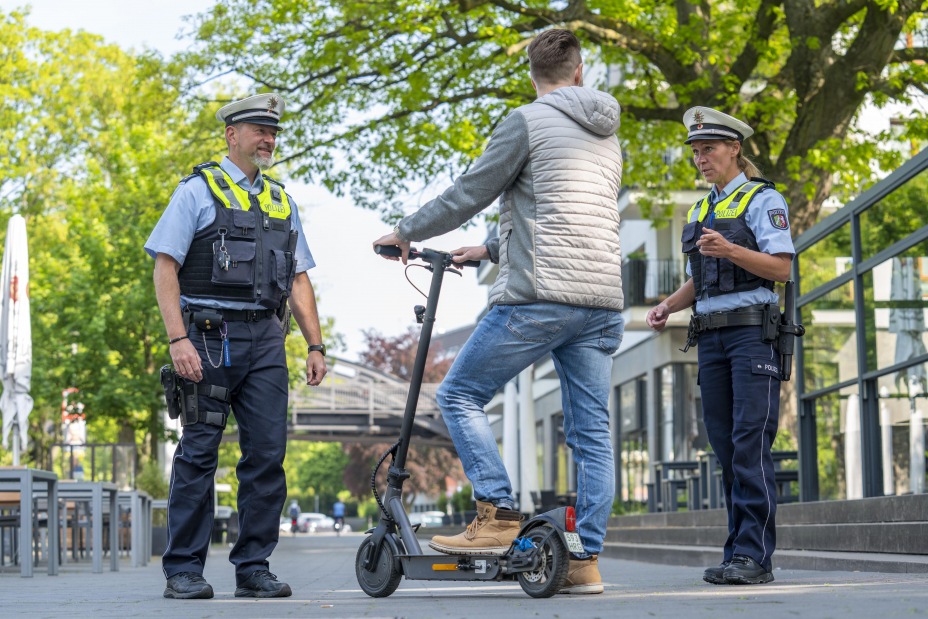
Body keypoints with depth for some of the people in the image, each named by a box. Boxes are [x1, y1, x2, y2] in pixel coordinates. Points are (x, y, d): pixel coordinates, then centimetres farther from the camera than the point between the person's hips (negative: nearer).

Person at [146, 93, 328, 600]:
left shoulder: (281, 202, 20)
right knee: (199, 452, -3)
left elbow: (298, 279, 21)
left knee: (267, 454, 0)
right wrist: (178, 339, -15)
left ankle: (253, 568, 7)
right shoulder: (198, 190, 4)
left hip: (265, 339, 5)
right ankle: (183, 571, 3)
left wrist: (316, 346, 10)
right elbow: (165, 267, -4)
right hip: (209, 335, -5)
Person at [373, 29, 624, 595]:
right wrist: (489, 250, 35)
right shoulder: (609, 139, 20)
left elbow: (469, 194, -1)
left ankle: (499, 516, -5)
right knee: (592, 432, 6)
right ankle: (587, 562, 5)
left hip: (539, 298, -7)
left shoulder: (528, 122, -3)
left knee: (460, 395, 5)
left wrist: (405, 233, 14)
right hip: (603, 302, 7)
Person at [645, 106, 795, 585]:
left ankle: (754, 555, -15)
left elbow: (782, 268, -9)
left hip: (753, 332, -7)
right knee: (725, 448, 3)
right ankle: (739, 552, 5)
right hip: (710, 336, 7)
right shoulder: (698, 213, 22)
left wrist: (729, 250, -22)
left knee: (750, 443, -14)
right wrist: (668, 306, 8)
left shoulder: (763, 200, 1)